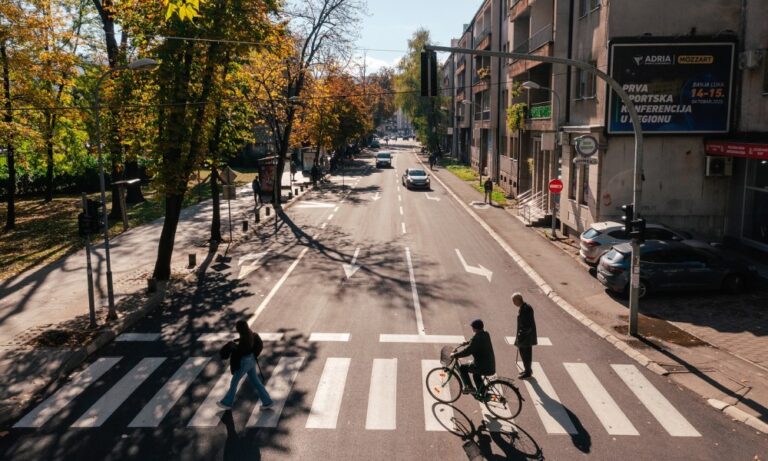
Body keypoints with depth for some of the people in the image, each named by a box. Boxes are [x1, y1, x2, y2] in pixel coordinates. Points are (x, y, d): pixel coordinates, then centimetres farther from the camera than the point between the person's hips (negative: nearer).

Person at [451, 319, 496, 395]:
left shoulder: (476, 338, -22)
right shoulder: (486, 334, 5)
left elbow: (467, 351, -24)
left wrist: (455, 355, -12)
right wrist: (467, 343, 32)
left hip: (483, 368, -8)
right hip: (491, 366, 9)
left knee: (462, 367, 6)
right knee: (476, 374, 34)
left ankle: (469, 387, 5)